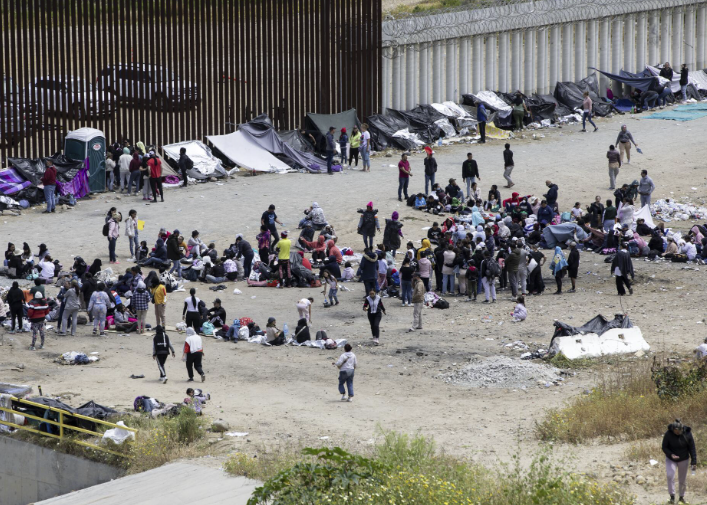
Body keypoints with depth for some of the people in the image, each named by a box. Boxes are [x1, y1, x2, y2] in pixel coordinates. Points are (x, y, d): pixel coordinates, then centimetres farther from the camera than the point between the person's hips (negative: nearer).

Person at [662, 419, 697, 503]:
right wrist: (670, 455, -28)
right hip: (671, 459, -1)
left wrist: (694, 462, -10)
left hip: (683, 459, 1)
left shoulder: (687, 434, -17)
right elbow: (664, 447, -9)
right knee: (670, 475, -21)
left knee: (682, 479, 8)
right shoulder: (668, 434, -20)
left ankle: (681, 496, 27)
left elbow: (692, 449, -8)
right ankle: (672, 496, -9)